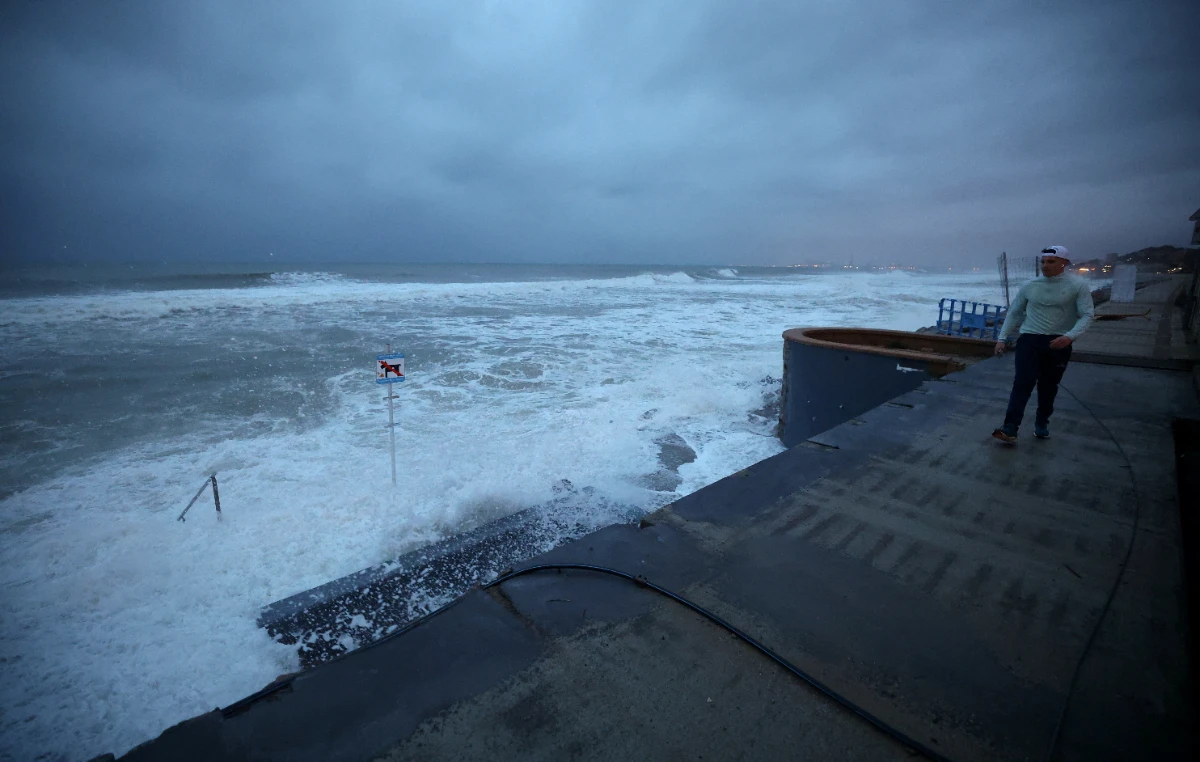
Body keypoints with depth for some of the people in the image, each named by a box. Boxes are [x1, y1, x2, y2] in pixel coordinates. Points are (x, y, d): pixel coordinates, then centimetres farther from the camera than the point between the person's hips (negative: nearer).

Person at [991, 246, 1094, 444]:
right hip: (1029, 339, 0)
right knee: (1023, 383, -12)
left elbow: (1088, 314, -7)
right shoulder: (1030, 286, 5)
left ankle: (1041, 424, 27)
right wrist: (1003, 338, 7)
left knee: (1048, 387, 10)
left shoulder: (1077, 285, -2)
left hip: (1058, 343, 0)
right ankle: (1010, 429, -18)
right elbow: (1014, 313, 12)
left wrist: (1070, 336, -24)